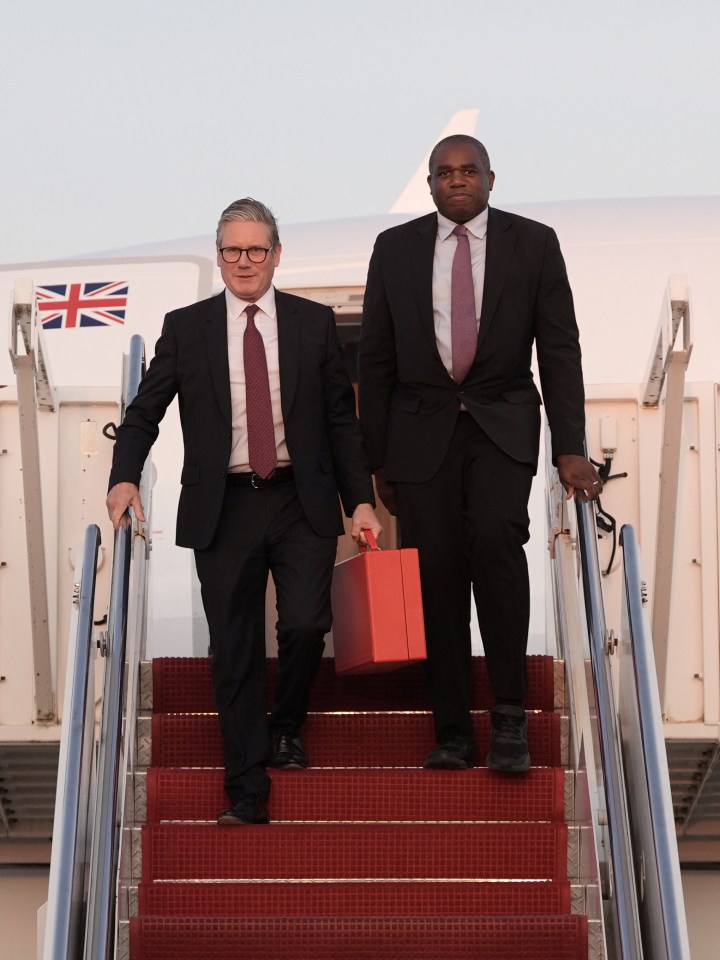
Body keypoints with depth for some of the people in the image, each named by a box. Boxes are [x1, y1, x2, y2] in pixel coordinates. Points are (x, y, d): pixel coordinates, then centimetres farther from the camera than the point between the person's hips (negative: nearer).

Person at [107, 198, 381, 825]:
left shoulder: (315, 324, 6)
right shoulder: (186, 328, 6)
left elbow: (342, 420, 8)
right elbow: (144, 413, 8)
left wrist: (361, 501, 1)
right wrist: (125, 478, -9)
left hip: (302, 503, 0)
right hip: (223, 509, 0)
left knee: (305, 623, -15)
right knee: (234, 650, 2)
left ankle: (287, 727, 18)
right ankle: (247, 791, 12)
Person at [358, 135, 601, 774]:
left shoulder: (534, 243, 3)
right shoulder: (395, 248, 6)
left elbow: (559, 349, 0)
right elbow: (376, 360, 9)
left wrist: (570, 450, -8)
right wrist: (378, 459, 6)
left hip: (502, 426, -2)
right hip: (423, 428, 2)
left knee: (495, 536, -25)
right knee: (437, 576, -2)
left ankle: (509, 713, -16)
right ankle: (453, 732, 9)